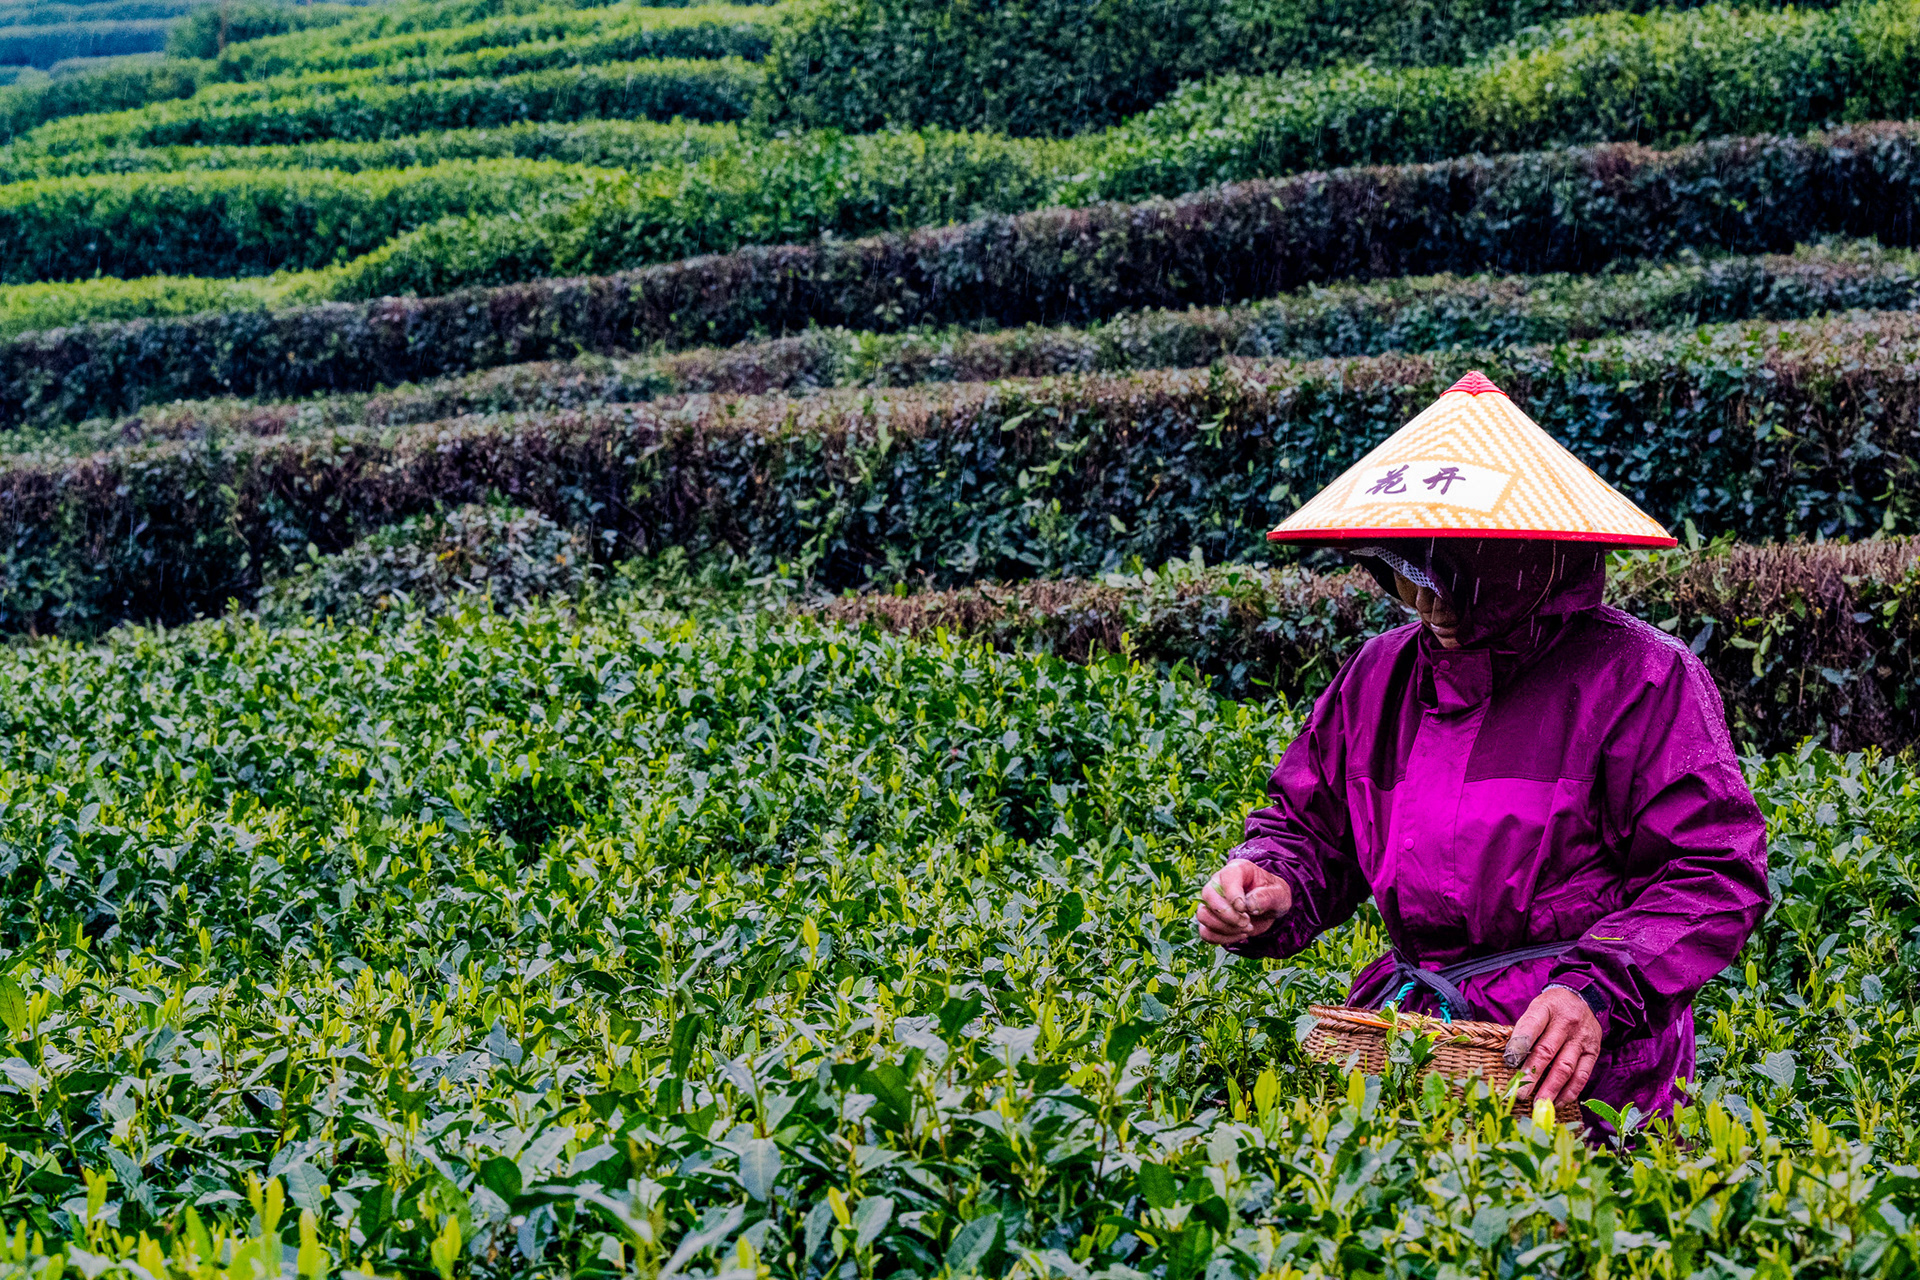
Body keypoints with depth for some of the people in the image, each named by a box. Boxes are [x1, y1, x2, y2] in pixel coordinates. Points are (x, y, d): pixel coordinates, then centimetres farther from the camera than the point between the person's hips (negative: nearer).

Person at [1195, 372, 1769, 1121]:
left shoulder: (1639, 679, -4)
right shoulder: (1381, 675, 14)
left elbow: (1716, 873, -8)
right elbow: (1309, 825, 23)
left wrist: (1599, 989, -21)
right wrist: (1268, 884, -1)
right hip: (1410, 1031, 6)